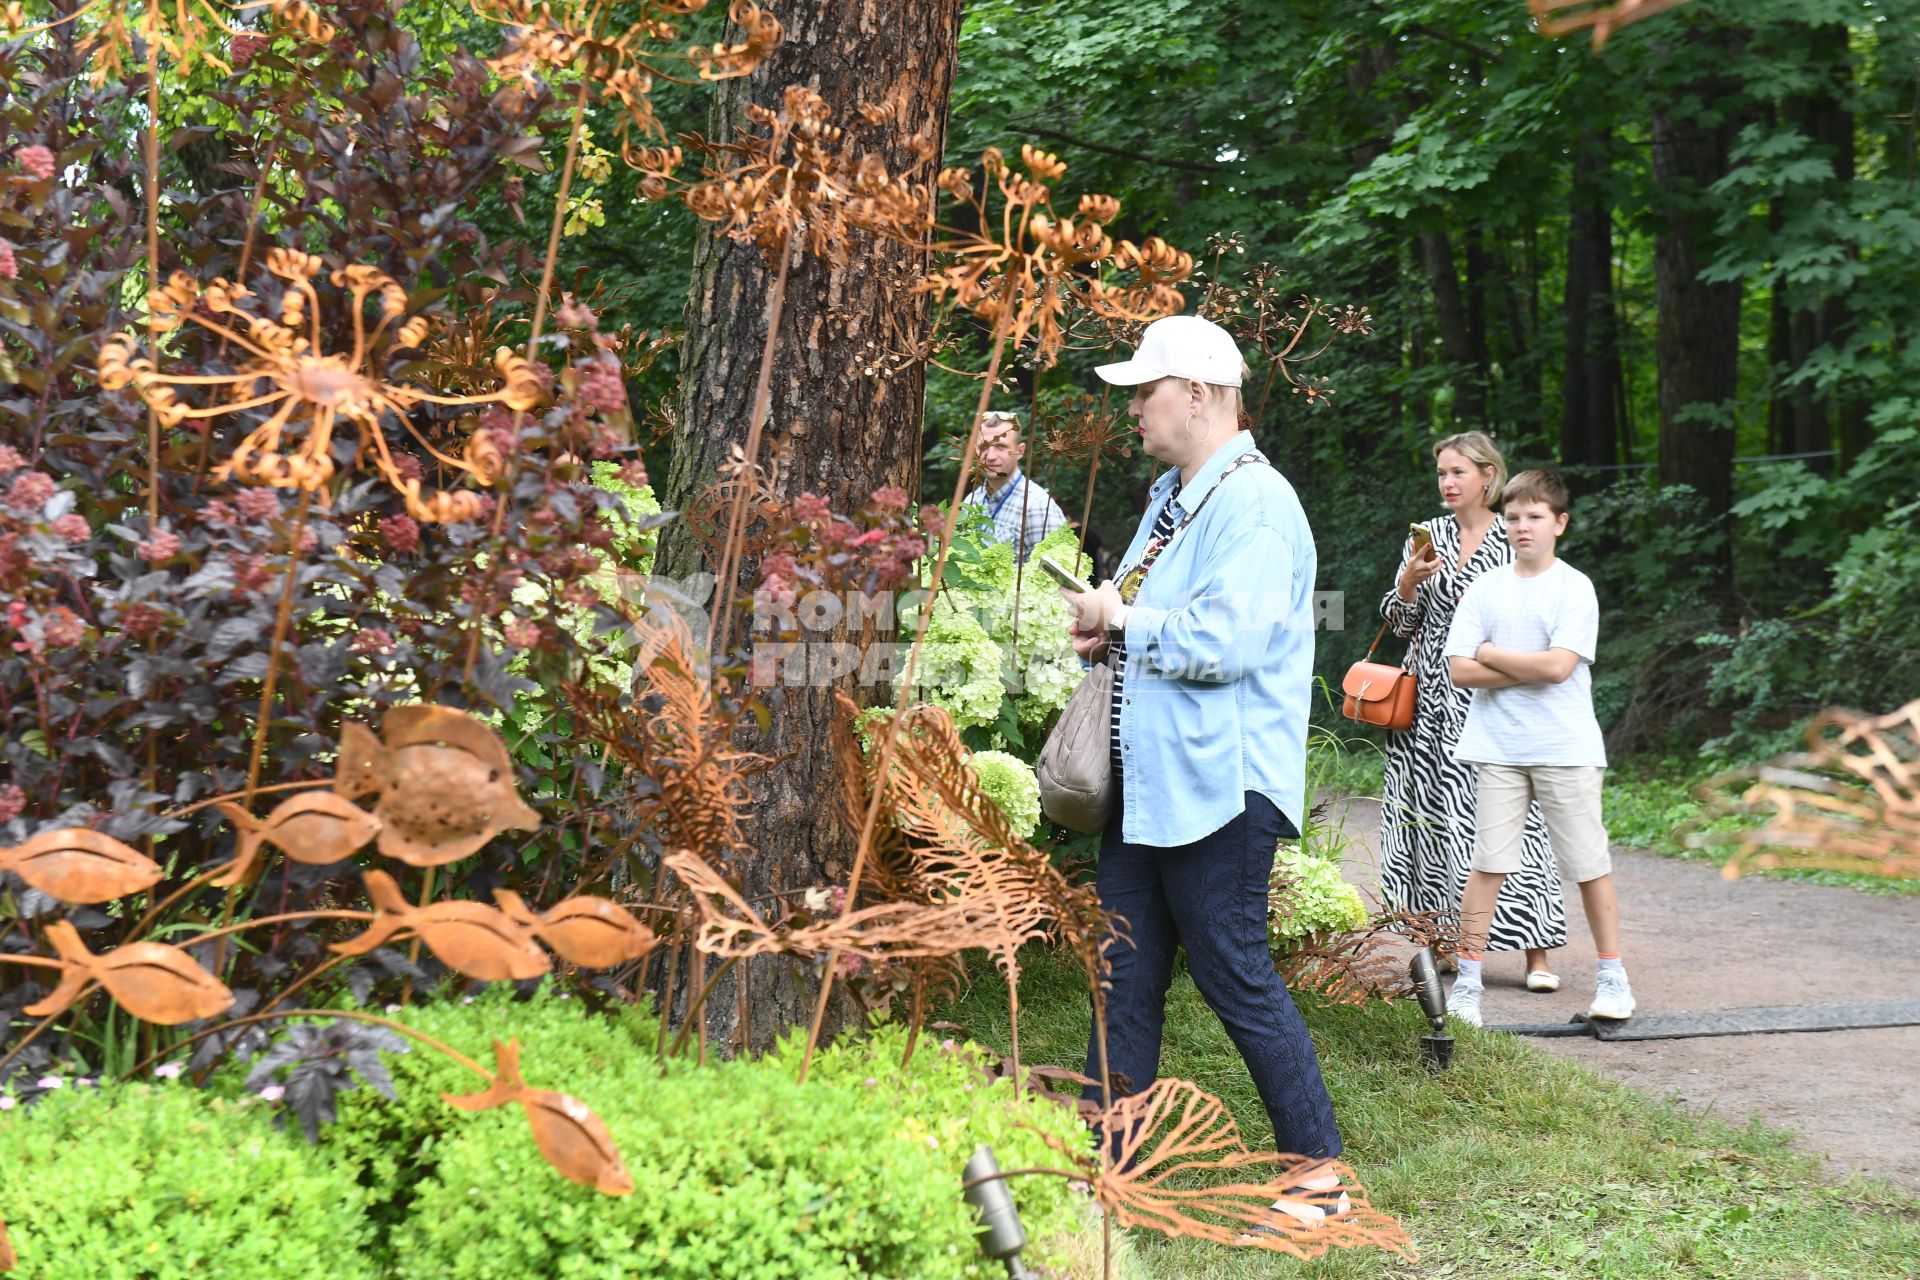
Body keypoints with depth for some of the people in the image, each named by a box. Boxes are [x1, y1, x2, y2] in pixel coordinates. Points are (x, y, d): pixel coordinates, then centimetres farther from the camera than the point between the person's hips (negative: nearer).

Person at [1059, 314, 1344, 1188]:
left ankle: (1322, 1170, 12)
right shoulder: (1169, 496, 16)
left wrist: (1123, 620, -13)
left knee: (1236, 980, -2)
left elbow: (1226, 641, -27)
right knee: (1126, 978, 13)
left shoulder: (1255, 504, -16)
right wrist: (1104, 631, 6)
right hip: (1146, 782, 10)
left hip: (1219, 787, -10)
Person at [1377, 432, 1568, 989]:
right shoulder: (1425, 537, 12)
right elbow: (1399, 624, 10)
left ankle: (1537, 953, -6)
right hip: (1432, 700, 3)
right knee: (1433, 813, 1)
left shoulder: (1515, 541, 3)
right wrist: (1409, 580, -6)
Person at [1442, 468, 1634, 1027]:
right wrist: (1531, 668, -10)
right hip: (1499, 749, 2)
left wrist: (1490, 653, -5)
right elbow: (1460, 670, -1)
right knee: (1488, 865, 1)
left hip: (1567, 749, -2)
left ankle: (1612, 977, 17)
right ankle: (1467, 980, 7)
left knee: (1590, 865, 4)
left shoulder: (1575, 587, -2)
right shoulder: (1484, 588, 7)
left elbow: (1559, 666, -15)